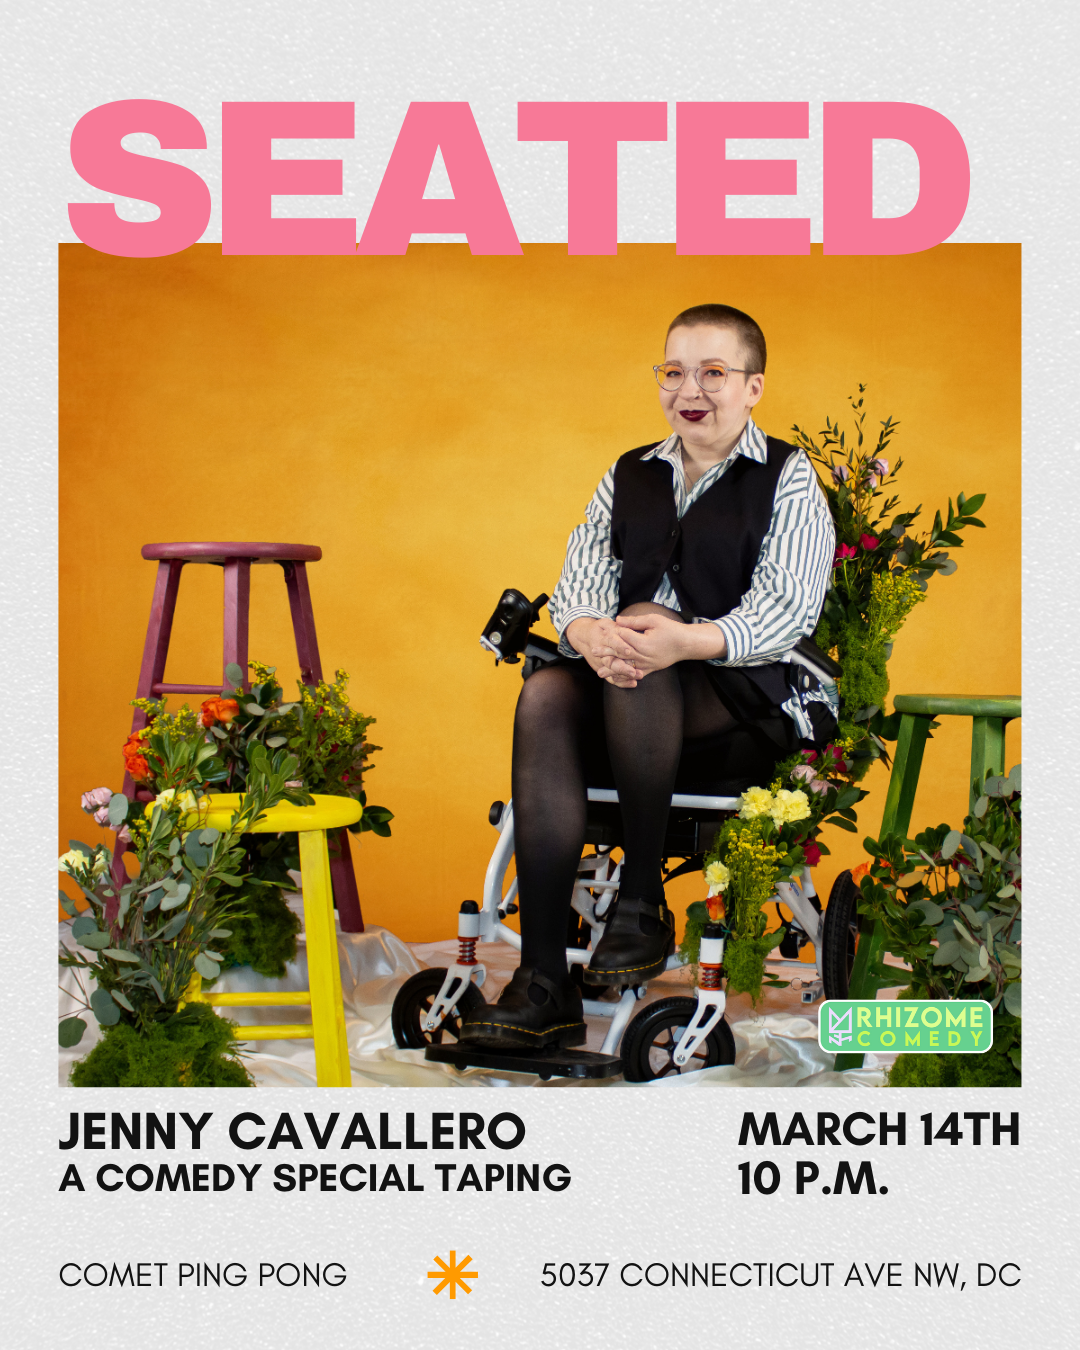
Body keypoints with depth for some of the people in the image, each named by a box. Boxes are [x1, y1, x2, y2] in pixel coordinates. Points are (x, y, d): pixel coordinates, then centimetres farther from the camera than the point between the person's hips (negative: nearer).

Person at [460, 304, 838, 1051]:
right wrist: (588, 632, -22)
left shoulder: (789, 478, 4)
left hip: (756, 701, -4)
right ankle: (544, 984, -35)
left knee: (644, 619, -32)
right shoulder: (629, 478, 18)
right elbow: (579, 585, 5)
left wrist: (686, 641, -31)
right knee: (546, 695, -28)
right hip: (639, 716, 4)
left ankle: (643, 904, -27)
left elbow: (789, 607, -11)